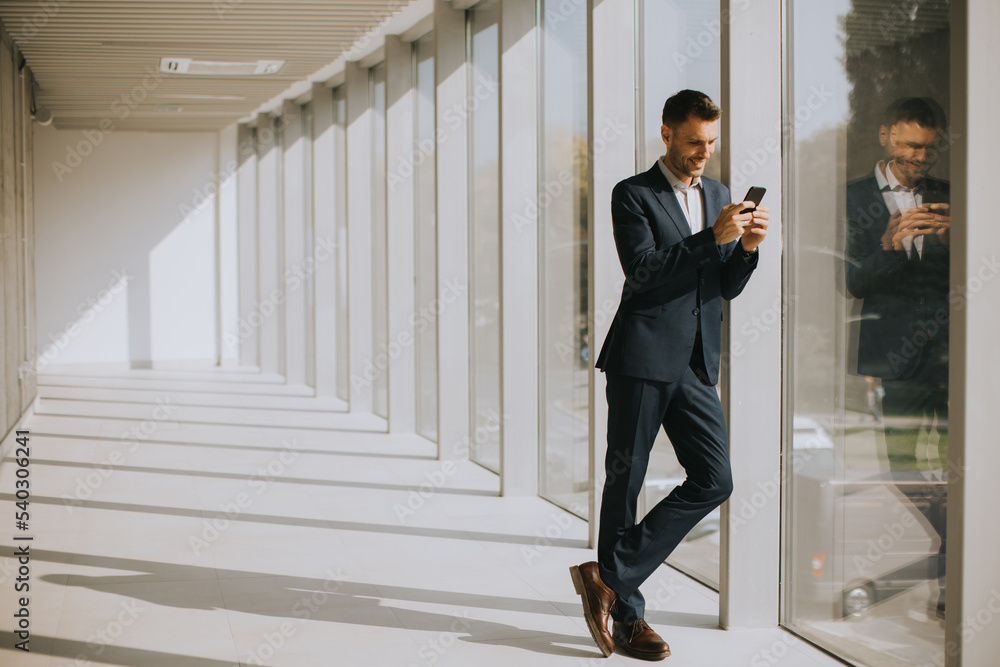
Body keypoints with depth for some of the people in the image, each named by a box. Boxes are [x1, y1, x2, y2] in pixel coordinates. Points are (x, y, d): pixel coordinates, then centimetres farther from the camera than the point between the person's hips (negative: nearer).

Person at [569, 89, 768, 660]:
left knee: (714, 480, -3)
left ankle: (611, 577, 3)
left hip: (696, 366, 6)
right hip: (642, 358, -6)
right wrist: (712, 238, -21)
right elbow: (642, 269, -15)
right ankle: (626, 613, 13)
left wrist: (748, 248, -6)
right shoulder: (633, 195, -1)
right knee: (625, 483, 1)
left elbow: (729, 288, 15)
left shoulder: (720, 195, 17)